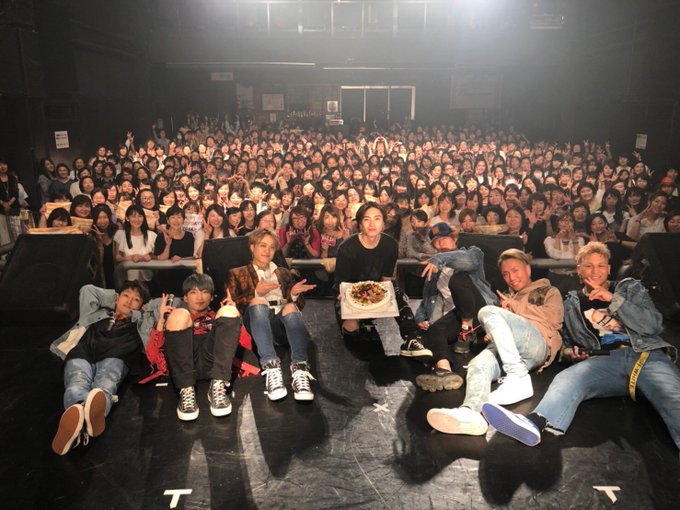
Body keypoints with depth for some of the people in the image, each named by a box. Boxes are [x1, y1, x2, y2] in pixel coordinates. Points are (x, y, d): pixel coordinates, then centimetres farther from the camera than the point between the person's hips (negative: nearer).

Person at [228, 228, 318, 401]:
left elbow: (299, 305, 23)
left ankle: (300, 370, -50)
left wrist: (294, 294, 0)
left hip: (283, 321, 2)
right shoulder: (238, 274, 22)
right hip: (257, 322, -1)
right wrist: (256, 293, -9)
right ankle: (271, 367, -49)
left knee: (290, 307, -34)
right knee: (257, 302, -35)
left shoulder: (283, 273, 30)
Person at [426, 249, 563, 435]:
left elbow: (554, 318, 5)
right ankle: (471, 411, -57)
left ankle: (518, 378, -34)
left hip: (538, 342, -4)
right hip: (503, 348, 4)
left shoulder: (548, 291, 26)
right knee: (478, 365, -31)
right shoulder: (506, 299, 42)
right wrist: (493, 334, 7)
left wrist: (515, 306, 8)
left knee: (489, 312, -28)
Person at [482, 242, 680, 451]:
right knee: (568, 379, -33)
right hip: (605, 360, 0)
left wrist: (613, 299, -2)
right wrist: (570, 351, 7)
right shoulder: (571, 304, 24)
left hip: (646, 354, 0)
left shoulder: (631, 288, 22)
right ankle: (534, 423, -61)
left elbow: (654, 325, 7)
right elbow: (569, 342, 31)